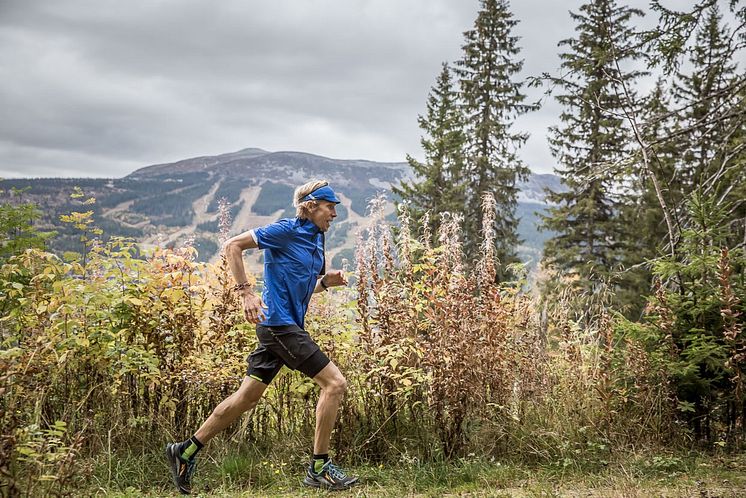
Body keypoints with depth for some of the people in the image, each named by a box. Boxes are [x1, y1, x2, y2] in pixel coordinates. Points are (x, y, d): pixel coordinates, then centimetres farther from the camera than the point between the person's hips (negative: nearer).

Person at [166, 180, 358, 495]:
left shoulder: (315, 239, 16)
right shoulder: (286, 230, -10)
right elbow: (233, 246, -13)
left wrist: (326, 281, 6)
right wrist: (246, 292, -20)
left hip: (288, 325, 9)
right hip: (279, 323, -9)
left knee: (247, 397, 12)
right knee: (335, 383, -10)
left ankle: (186, 450, 21)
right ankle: (318, 467, -4)